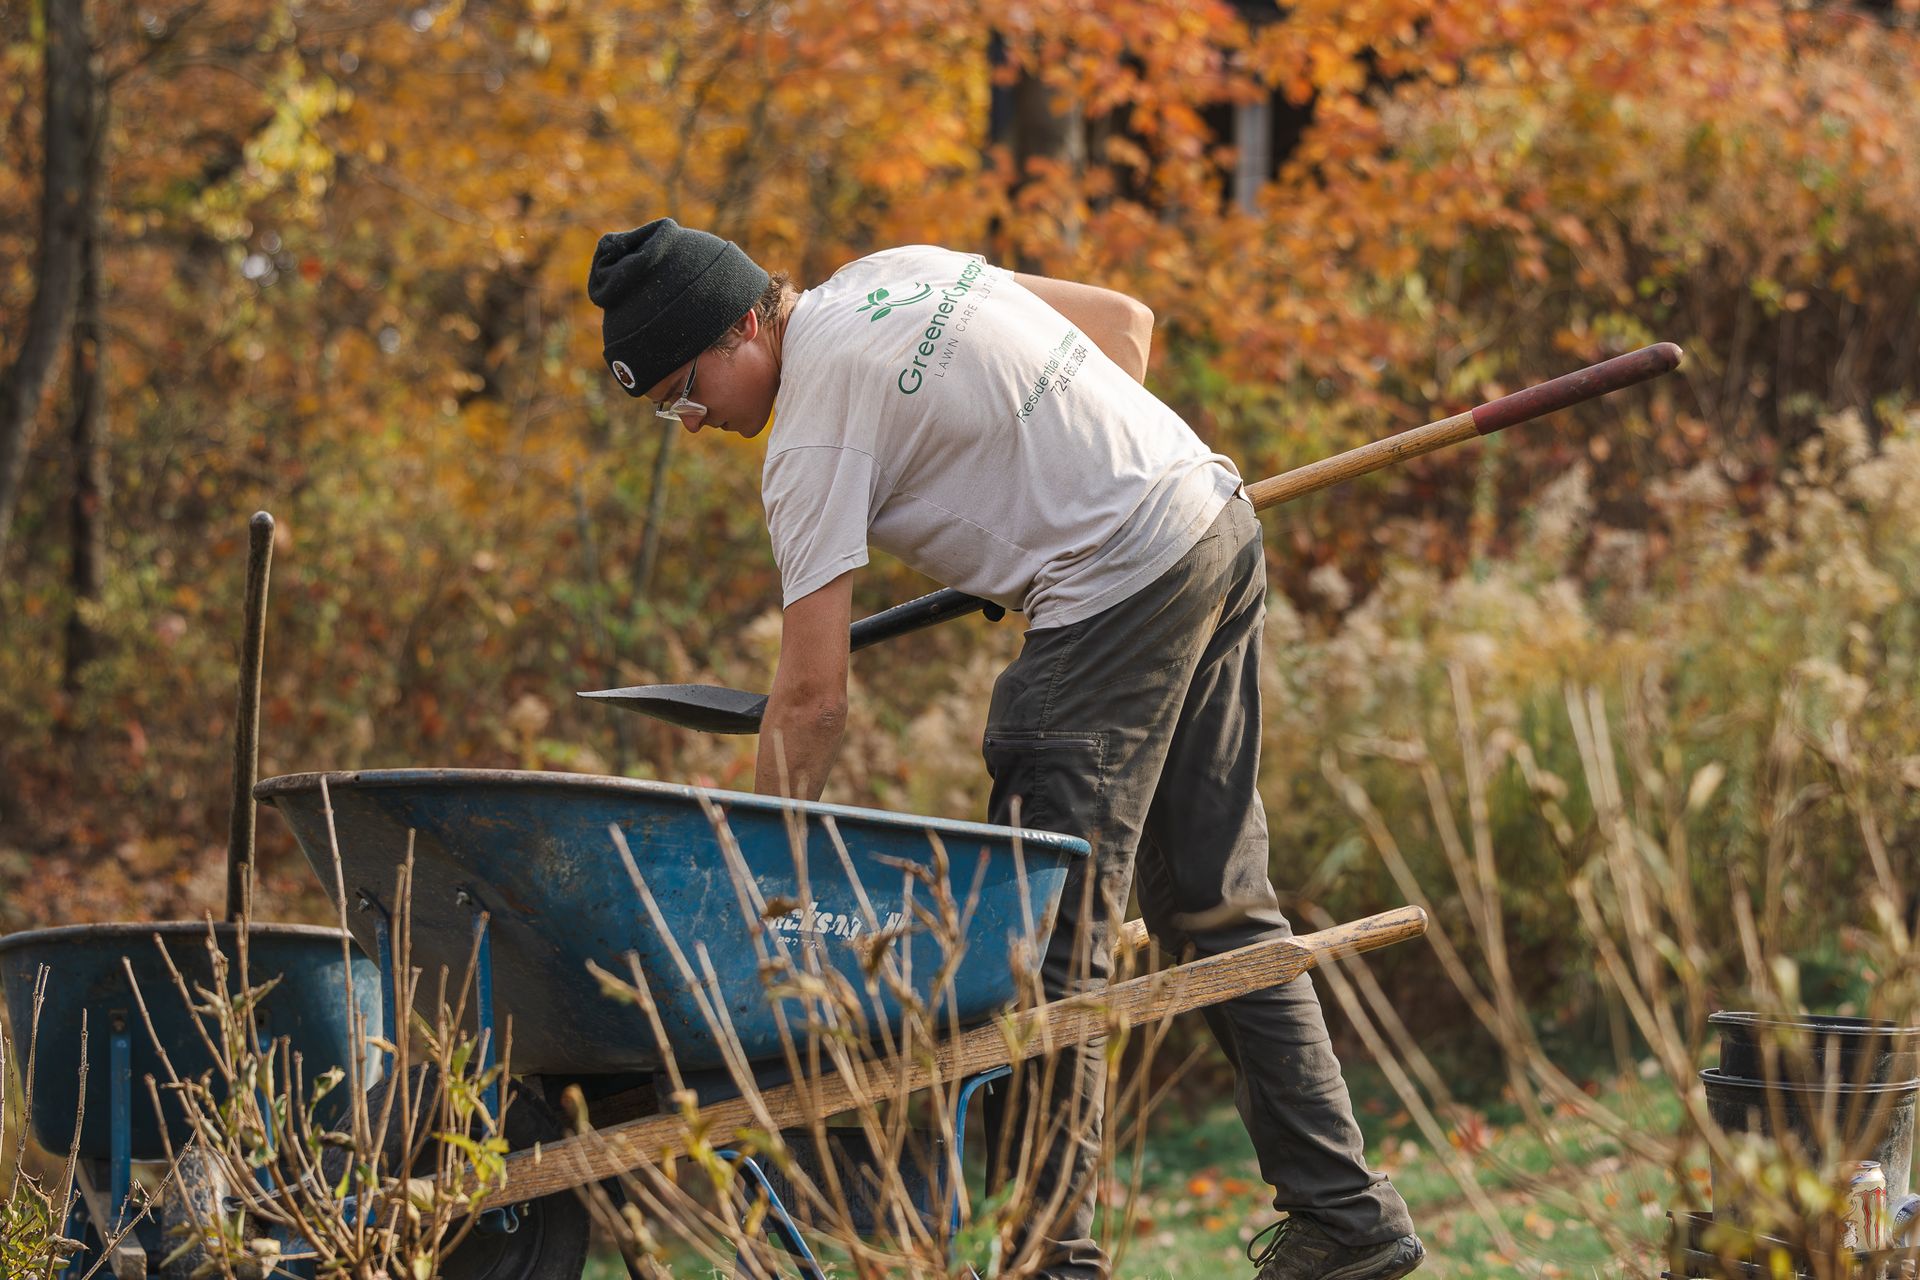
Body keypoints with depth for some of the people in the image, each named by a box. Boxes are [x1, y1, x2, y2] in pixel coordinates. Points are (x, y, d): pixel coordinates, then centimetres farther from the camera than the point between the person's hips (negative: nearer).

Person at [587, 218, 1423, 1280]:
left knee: (1044, 936, -7)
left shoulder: (811, 439, -13)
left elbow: (812, 697, -15)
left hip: (1120, 587, -10)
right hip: (1222, 526, 10)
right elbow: (1128, 322, 19)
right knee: (1218, 906, 13)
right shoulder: (896, 270, 12)